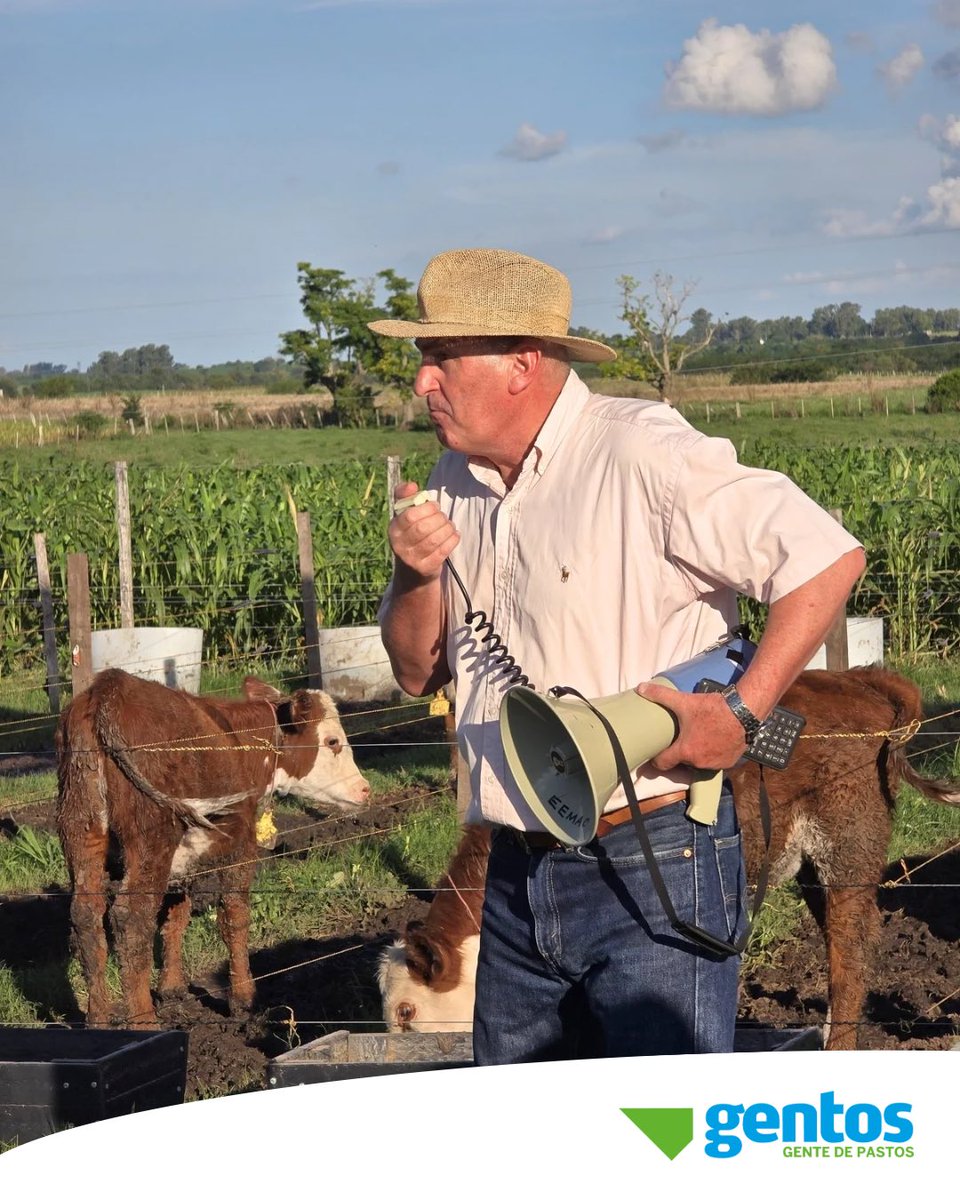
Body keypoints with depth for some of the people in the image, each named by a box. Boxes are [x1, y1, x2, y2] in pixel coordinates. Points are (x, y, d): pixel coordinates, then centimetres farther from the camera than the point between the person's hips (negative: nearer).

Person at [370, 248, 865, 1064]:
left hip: (653, 872, -7)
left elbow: (828, 559, -17)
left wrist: (739, 714, -22)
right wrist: (416, 575, -3)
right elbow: (418, 673, 17)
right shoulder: (457, 484, 10)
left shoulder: (642, 454, -13)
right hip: (517, 877, 8)